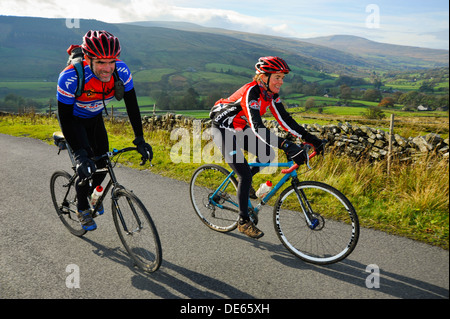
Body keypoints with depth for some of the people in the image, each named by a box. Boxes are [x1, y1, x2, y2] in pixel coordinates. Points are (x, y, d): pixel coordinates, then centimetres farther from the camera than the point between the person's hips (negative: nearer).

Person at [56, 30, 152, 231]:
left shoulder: (121, 71, -29)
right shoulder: (71, 77, -39)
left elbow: (132, 105, -19)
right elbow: (64, 118, -33)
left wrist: (140, 140, -25)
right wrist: (79, 154, -40)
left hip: (95, 118, 4)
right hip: (73, 120, -4)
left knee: (103, 162, 2)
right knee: (86, 164, -15)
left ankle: (91, 193, 35)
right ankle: (82, 209, 11)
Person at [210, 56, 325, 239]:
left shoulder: (271, 93, -6)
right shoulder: (251, 92, -31)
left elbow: (284, 119, -6)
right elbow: (257, 127, -42)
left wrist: (309, 138, -15)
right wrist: (286, 145, -51)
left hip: (239, 130, 8)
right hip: (223, 130, -8)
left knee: (268, 155, -3)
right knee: (245, 174, -14)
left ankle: (244, 182, 21)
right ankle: (243, 221, 1)